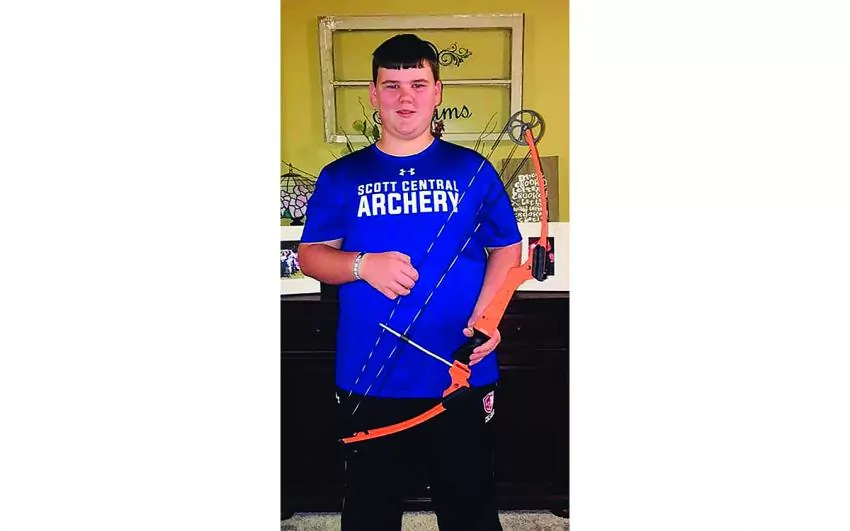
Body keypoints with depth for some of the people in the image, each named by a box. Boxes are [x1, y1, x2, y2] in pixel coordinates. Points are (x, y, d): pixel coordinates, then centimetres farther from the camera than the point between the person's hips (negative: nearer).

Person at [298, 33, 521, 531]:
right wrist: (364, 265, -17)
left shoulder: (473, 170, 2)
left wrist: (487, 313, -12)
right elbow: (310, 255, 3)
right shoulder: (341, 177, 4)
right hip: (369, 380, 1)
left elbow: (508, 248, 5)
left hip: (463, 377, -1)